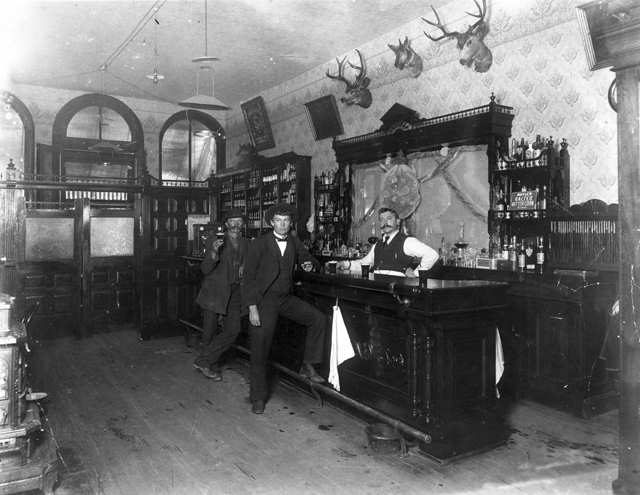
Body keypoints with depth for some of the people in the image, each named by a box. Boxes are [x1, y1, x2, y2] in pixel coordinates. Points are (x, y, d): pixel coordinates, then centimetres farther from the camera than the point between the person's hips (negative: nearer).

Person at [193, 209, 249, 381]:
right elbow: (205, 269, -12)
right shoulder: (217, 242, -7)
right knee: (209, 332, 2)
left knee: (233, 330, -5)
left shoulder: (246, 244, 7)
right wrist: (214, 252, -29)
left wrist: (244, 269, -2)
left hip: (234, 293, 4)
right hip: (215, 291, -4)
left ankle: (203, 361, 8)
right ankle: (213, 367, 21)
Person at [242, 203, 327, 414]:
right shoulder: (259, 244, -10)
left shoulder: (294, 241, 5)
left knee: (319, 319, -4)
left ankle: (308, 366, 10)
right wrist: (252, 308, -17)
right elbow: (249, 277, -10)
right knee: (260, 349, -2)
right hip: (264, 299, -5)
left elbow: (306, 256, 24)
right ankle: (258, 397, 13)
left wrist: (309, 263, -3)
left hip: (286, 298, 5)